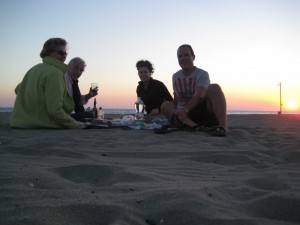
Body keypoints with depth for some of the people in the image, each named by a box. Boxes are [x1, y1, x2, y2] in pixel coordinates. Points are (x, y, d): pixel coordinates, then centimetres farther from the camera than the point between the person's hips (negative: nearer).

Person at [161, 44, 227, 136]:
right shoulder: (175, 76, 12)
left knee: (214, 88, -26)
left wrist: (185, 109, -38)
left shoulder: (202, 74, -5)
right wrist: (173, 113, 3)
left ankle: (223, 126, -44)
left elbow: (199, 96, -22)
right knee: (166, 105, -23)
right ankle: (194, 126, -45)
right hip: (184, 115, 4)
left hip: (202, 111, -3)